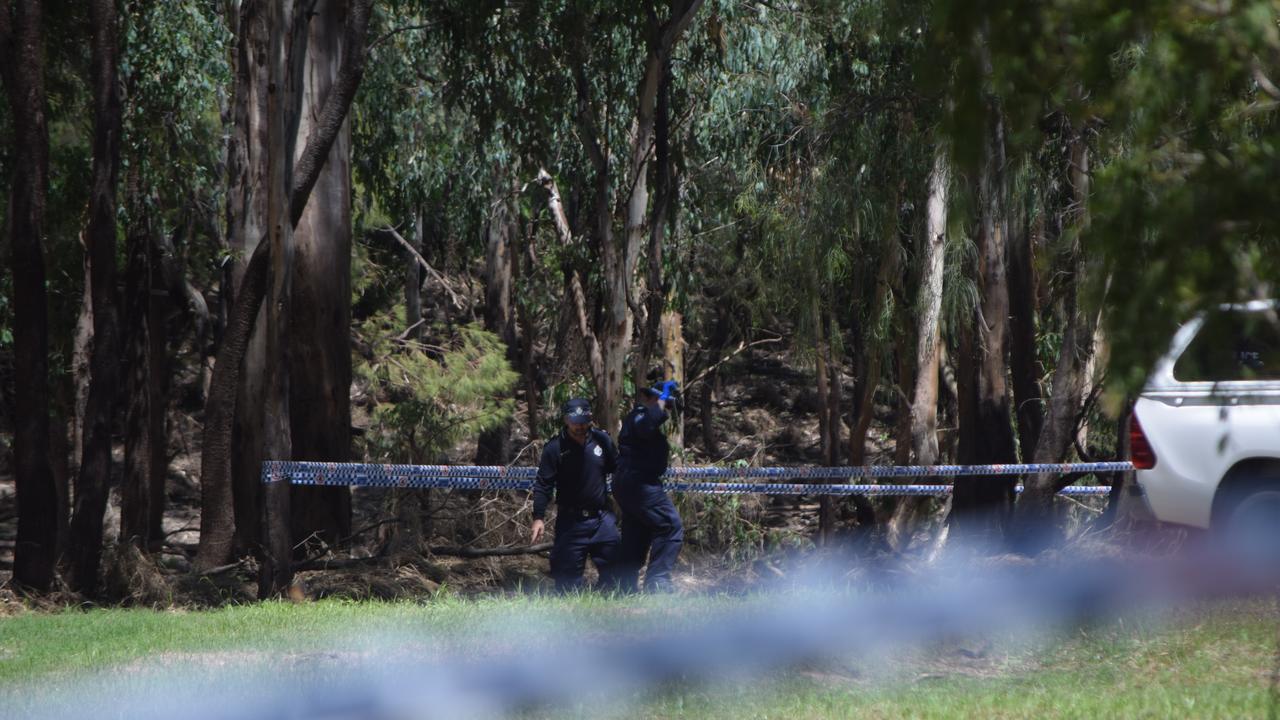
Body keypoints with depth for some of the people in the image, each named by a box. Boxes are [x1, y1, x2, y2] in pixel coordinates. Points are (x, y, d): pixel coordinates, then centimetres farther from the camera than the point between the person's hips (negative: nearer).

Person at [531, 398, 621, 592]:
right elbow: (543, 485, -7)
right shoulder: (555, 448, -7)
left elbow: (618, 470, 16)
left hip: (602, 518, 3)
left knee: (613, 567, 5)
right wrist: (538, 517, -15)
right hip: (570, 522, -3)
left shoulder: (601, 440, 3)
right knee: (568, 571, -3)